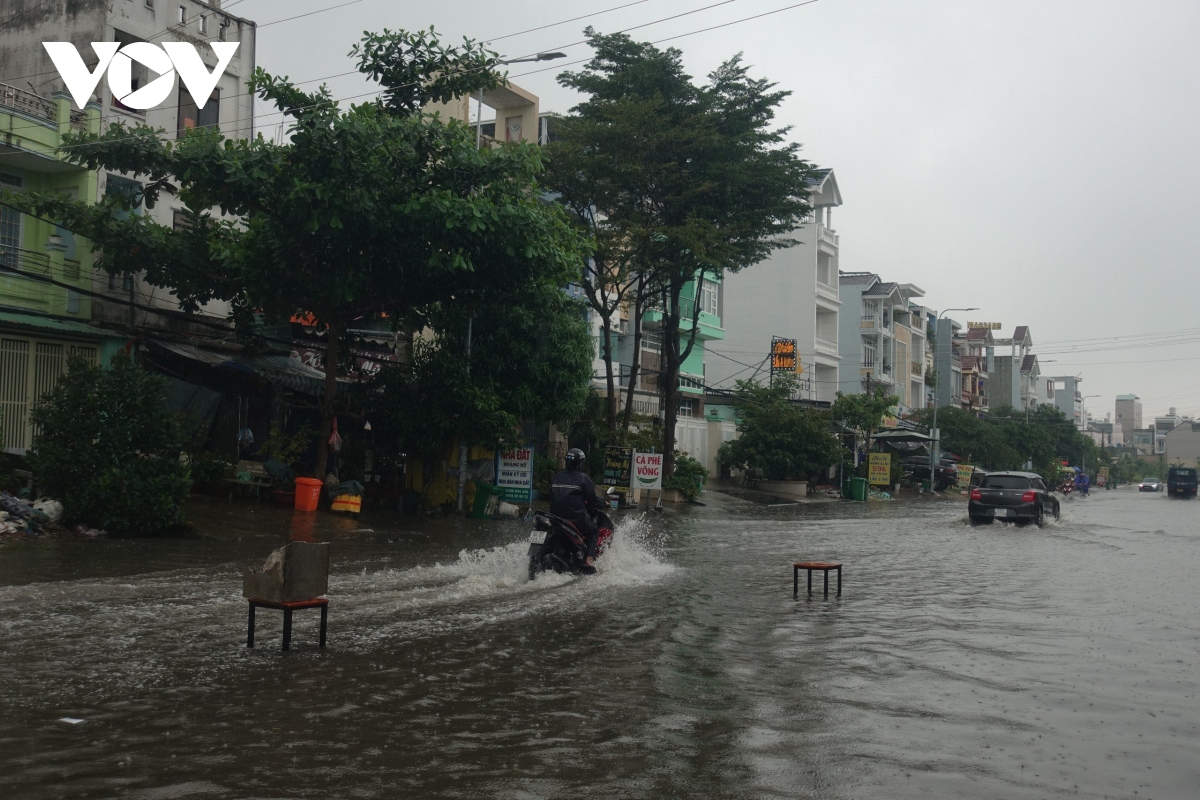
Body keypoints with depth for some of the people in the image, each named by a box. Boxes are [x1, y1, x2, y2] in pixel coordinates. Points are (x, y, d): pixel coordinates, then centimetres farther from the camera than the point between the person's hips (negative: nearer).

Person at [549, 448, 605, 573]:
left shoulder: (556, 476, 11)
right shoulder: (583, 478, -5)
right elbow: (592, 498, -4)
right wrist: (601, 505, 14)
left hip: (556, 515, 6)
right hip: (576, 516, -5)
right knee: (593, 532, 11)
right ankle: (589, 560, -5)